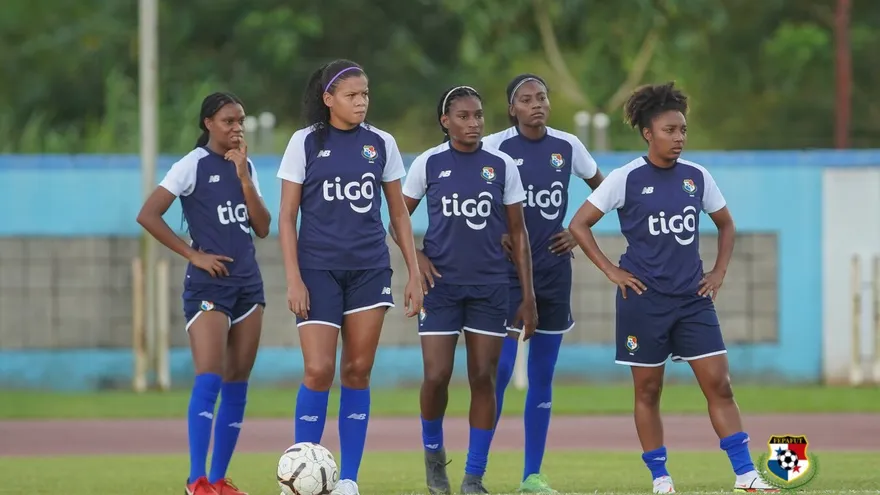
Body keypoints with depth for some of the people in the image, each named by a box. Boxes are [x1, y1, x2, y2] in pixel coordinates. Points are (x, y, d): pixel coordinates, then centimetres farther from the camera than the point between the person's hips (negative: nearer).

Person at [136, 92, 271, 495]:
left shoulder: (245, 166, 13)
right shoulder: (193, 166, -5)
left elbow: (263, 228, 5)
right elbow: (147, 216, -12)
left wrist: (243, 176, -4)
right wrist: (194, 254, -12)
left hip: (247, 283, 6)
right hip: (208, 285, -6)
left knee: (237, 386, 5)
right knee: (209, 380, -17)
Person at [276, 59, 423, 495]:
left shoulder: (380, 143, 6)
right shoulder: (306, 143, -1)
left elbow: (398, 213, 12)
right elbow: (287, 215, 0)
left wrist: (415, 274, 7)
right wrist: (293, 278, -8)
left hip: (369, 270, 3)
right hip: (319, 270, -3)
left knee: (358, 372, 2)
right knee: (319, 370, -11)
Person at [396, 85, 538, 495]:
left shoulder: (501, 166, 2)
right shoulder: (428, 164, 0)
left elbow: (518, 234, 6)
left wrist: (528, 297, 3)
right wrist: (416, 256, -7)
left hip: (489, 286, 1)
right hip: (441, 283, -1)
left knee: (483, 378, -2)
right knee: (436, 376, -8)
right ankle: (433, 453, 20)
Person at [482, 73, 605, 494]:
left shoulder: (567, 147, 3)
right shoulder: (495, 147, -7)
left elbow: (602, 189, 17)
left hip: (553, 271, 4)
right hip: (507, 270, -4)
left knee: (542, 376, 6)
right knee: (499, 369, -11)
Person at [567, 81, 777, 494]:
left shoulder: (697, 177, 5)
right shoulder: (626, 179, -6)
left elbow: (726, 225, 20)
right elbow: (579, 224, -3)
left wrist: (719, 272, 9)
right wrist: (611, 270, -7)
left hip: (693, 298, 3)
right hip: (644, 300, -3)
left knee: (718, 384, -4)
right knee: (647, 390, 4)